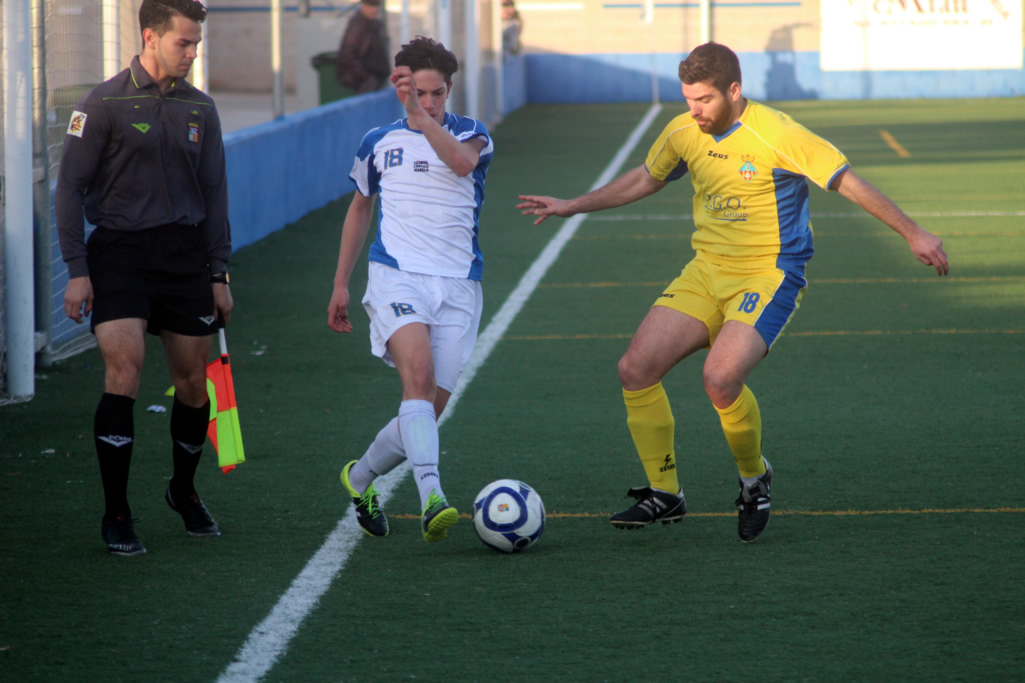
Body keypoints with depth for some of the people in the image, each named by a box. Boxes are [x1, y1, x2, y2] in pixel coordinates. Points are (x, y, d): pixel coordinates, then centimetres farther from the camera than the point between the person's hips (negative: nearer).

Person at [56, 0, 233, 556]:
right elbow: (71, 186, -3)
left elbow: (214, 193, 16)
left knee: (193, 380, 6)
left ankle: (183, 490, 31)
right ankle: (116, 514, -10)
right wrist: (77, 269, -8)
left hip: (185, 253, 4)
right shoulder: (105, 104, -4)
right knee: (123, 370, -17)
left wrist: (219, 274, 12)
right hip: (119, 249, -4)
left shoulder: (200, 109, 10)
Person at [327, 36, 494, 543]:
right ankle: (431, 497, -40)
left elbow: (463, 161, -20)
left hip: (457, 286, 1)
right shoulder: (379, 143, 12)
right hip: (396, 277, -1)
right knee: (418, 374, -27)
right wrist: (341, 283, 23)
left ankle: (360, 478, 28)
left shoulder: (470, 135, 6)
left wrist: (419, 113, -30)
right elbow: (360, 207, 25)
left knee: (428, 409, 1)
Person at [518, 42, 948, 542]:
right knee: (635, 370, -7)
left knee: (720, 378, -28)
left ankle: (754, 478, 1)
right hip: (706, 272, 7)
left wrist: (913, 234, -11)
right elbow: (643, 180, 24)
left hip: (768, 276, -7)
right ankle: (664, 494, 7)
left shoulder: (775, 135, -17)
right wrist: (572, 207, 27)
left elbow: (848, 183, -12)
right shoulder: (683, 133, 3)